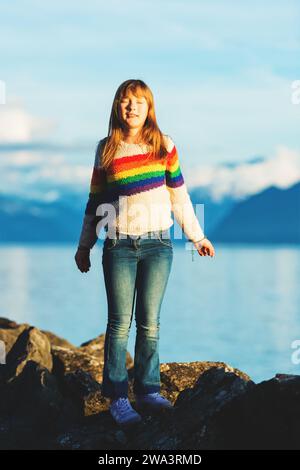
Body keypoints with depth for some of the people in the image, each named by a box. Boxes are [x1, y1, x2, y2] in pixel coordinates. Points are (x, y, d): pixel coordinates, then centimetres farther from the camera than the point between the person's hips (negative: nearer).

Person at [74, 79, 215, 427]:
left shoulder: (164, 146, 4)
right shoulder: (106, 150, 4)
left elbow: (179, 195, 10)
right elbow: (95, 202, 11)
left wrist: (197, 237, 13)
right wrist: (84, 246, 13)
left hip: (157, 244, 1)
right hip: (119, 245, -1)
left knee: (149, 322, 4)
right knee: (120, 322, -2)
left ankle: (147, 390, 12)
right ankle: (117, 397, 3)